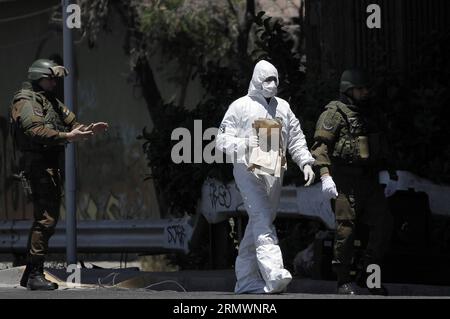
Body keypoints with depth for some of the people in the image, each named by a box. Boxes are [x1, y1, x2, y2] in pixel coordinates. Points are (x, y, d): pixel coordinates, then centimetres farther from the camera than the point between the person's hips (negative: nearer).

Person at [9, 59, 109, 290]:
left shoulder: (51, 102, 21)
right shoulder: (25, 100, -8)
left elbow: (71, 123, 18)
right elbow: (35, 130, -22)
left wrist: (87, 130, -3)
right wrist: (67, 137, -28)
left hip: (51, 166, 10)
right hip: (37, 165, -10)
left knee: (47, 218, 12)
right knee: (45, 219, -15)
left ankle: (30, 274, 18)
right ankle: (35, 274, -14)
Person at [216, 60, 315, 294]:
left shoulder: (283, 107, 18)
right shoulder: (241, 106, 4)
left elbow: (296, 138, 21)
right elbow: (222, 140, 2)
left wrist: (306, 163, 6)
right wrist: (245, 145, -17)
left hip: (274, 172, 5)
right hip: (248, 169, -5)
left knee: (261, 222, 7)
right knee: (262, 218, -19)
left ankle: (245, 279, 14)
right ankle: (273, 274, -33)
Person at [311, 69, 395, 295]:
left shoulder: (372, 115, 19)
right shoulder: (335, 113, -4)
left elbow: (383, 148, 28)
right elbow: (320, 146, -12)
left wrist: (389, 175, 21)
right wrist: (325, 175, -23)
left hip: (369, 180, 7)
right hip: (344, 181, -7)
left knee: (383, 225, -1)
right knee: (346, 229, -6)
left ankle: (368, 275, 10)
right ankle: (343, 281, 3)